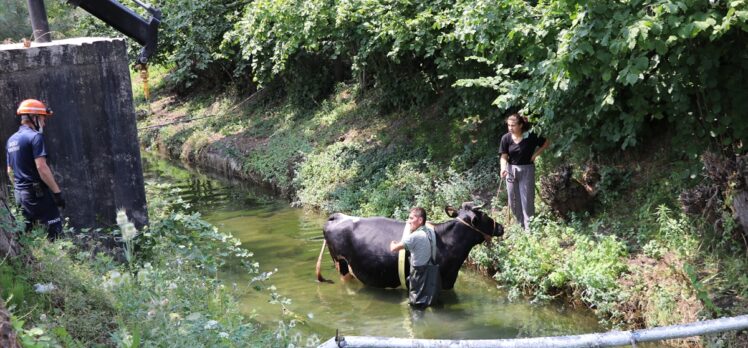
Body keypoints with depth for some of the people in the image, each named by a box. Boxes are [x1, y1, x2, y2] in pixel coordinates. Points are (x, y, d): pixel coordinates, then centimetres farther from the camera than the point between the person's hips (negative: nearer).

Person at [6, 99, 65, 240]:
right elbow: (41, 167, -19)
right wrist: (57, 192, -17)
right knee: (55, 229, -6)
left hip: (20, 194, 8)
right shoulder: (35, 136, -12)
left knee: (25, 232, 10)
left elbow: (10, 171, 20)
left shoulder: (11, 140, 14)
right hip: (38, 192, -8)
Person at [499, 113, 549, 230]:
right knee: (513, 201, 10)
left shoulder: (531, 136, -15)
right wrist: (503, 168, -28)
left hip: (527, 170, -3)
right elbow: (504, 156, -10)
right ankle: (520, 225, 25)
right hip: (511, 170, 3)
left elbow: (546, 142, -1)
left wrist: (536, 154, -8)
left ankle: (529, 228, 2)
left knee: (527, 200, -2)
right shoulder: (506, 138, -9)